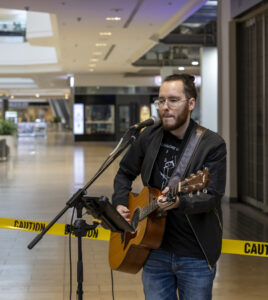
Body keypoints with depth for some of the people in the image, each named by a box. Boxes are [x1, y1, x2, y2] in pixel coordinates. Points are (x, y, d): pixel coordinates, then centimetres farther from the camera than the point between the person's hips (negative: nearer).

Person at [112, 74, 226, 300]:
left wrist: (180, 202, -37)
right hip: (156, 251, 4)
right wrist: (121, 203, 2)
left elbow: (213, 196, -18)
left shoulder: (212, 145, -11)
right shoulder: (149, 137, 4)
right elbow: (125, 173, 19)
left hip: (196, 256, -3)